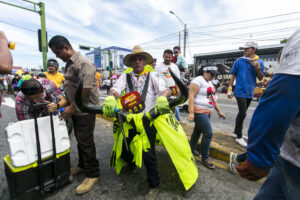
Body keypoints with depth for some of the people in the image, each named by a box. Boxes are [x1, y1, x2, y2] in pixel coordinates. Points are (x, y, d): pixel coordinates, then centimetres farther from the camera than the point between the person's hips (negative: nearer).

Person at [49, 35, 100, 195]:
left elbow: (85, 89, -22)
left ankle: (93, 174, 14)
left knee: (86, 142, -2)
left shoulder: (83, 63, -16)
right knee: (80, 140, 19)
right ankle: (82, 165, 38)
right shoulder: (69, 63, 15)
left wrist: (71, 108, -16)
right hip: (76, 110, 9)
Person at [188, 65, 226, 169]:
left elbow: (213, 97, 20)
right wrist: (191, 113, -27)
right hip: (199, 112, -9)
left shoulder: (209, 82, 16)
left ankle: (192, 148, 35)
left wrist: (219, 111, 18)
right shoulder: (198, 80, -13)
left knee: (198, 130, 18)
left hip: (207, 112, 9)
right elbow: (191, 96, -21)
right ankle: (205, 158, 4)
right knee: (208, 133, -10)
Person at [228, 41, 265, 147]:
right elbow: (233, 75, 2)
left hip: (250, 93, 4)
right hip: (240, 92, -4)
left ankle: (236, 132, 29)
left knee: (242, 113, 14)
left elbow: (260, 78, 4)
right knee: (242, 113, -10)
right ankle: (239, 137, 3)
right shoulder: (239, 61, -1)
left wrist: (258, 68, -14)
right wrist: (229, 89, -1)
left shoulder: (259, 62, 5)